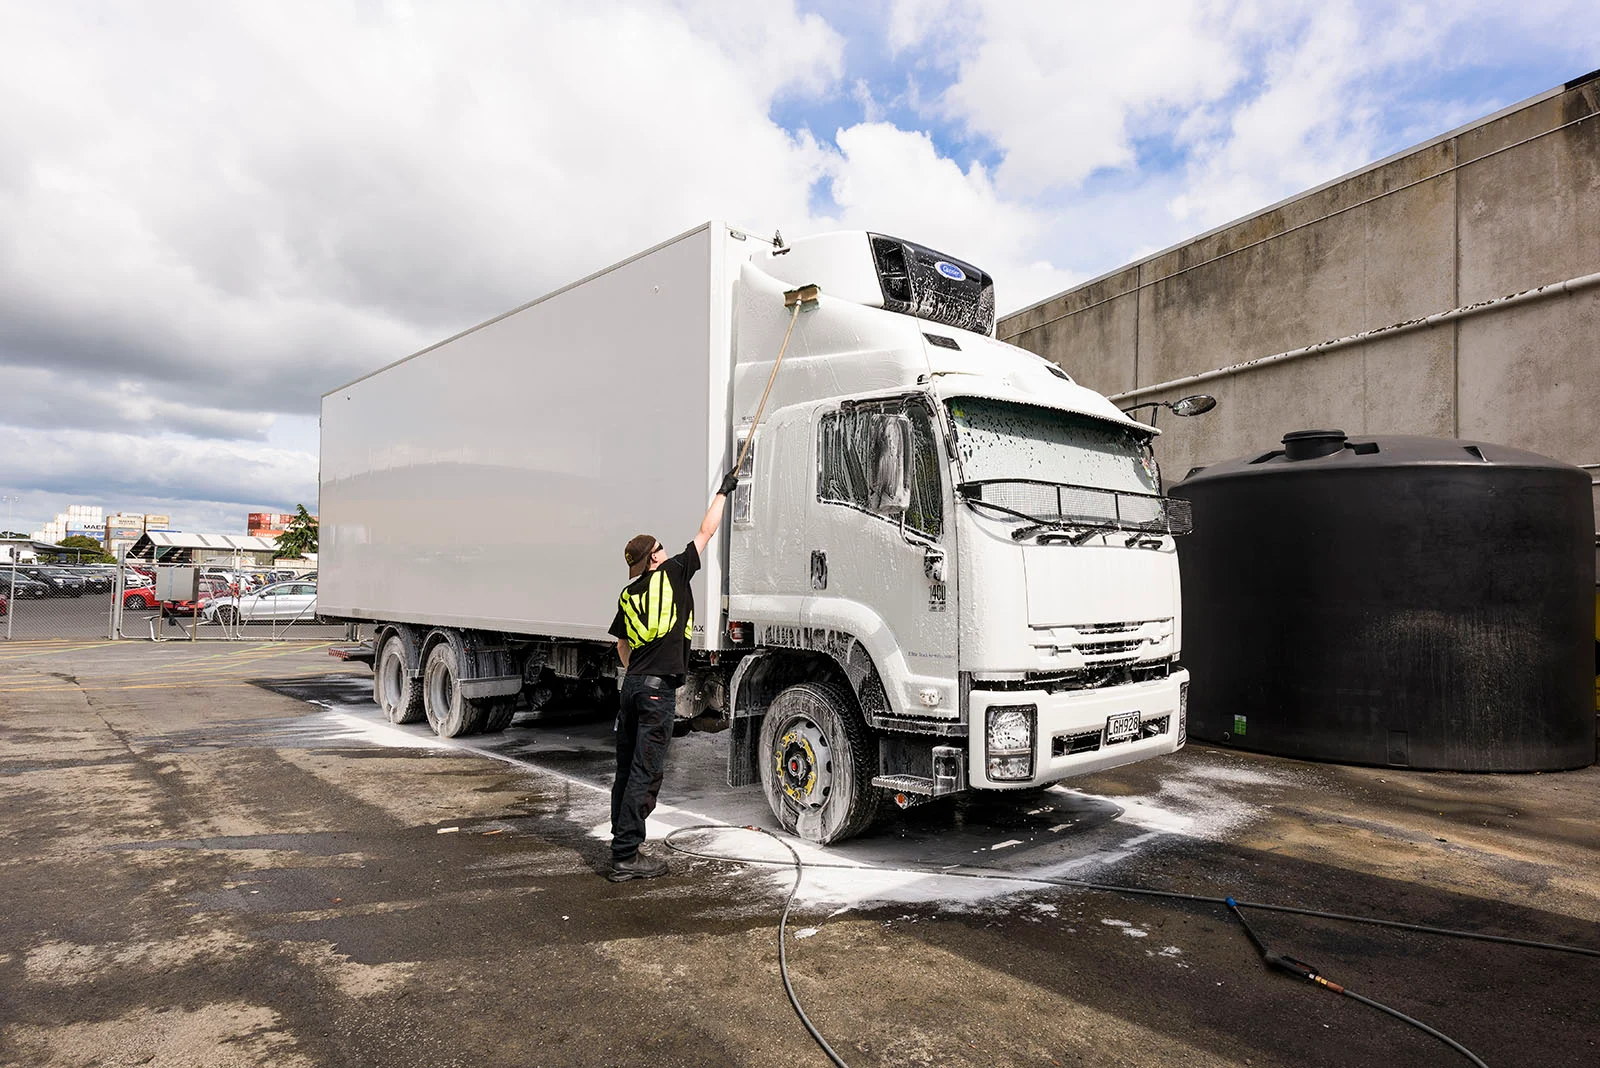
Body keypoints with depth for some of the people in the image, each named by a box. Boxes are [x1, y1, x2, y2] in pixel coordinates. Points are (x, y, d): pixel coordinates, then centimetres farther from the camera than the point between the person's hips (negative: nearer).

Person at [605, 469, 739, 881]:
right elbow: (706, 532, 5)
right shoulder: (673, 572, -2)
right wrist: (723, 490, 16)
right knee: (645, 773, -5)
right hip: (659, 689, -7)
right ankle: (626, 856, -3)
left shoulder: (628, 595, 14)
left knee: (627, 769, 12)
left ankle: (623, 848, 20)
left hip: (632, 686, 7)